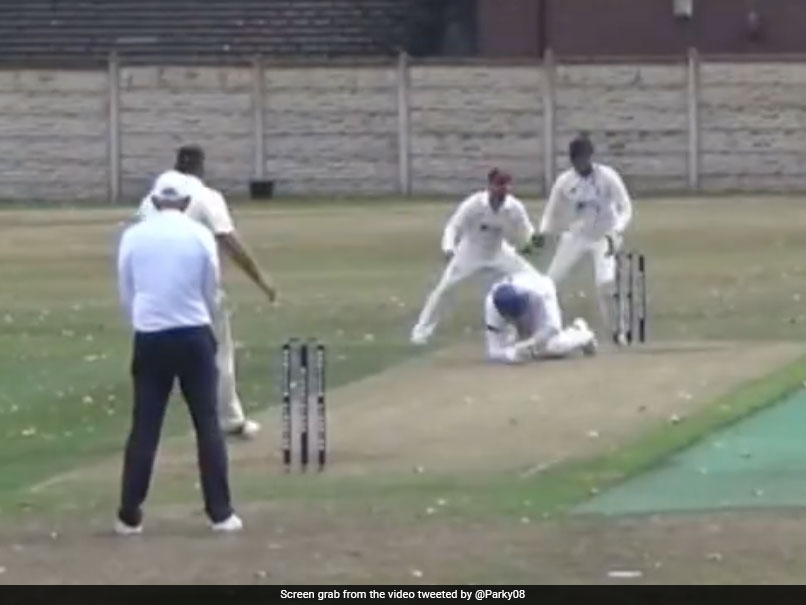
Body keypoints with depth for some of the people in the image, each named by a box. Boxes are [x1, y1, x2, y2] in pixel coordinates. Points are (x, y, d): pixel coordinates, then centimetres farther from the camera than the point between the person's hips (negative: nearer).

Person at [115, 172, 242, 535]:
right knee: (207, 424, 5)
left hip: (150, 338, 1)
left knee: (145, 427, 5)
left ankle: (129, 517, 4)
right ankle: (221, 513, 3)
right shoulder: (200, 235, -2)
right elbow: (211, 293, 6)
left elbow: (126, 295, 6)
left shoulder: (133, 236, 0)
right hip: (193, 335, -1)